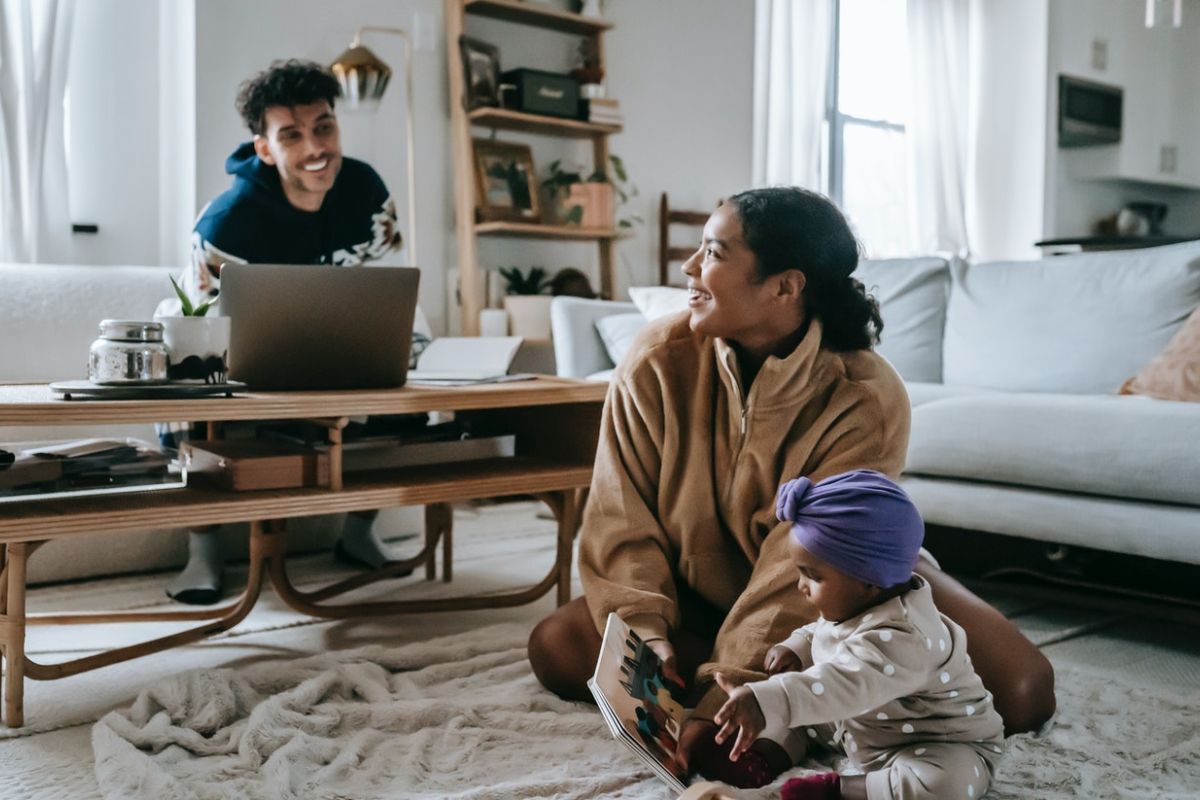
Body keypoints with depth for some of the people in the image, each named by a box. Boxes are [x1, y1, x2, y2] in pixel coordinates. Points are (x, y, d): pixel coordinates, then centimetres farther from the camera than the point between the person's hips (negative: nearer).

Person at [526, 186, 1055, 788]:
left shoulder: (866, 397, -25)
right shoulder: (658, 361, -19)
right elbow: (623, 519, -15)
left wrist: (732, 687, -37)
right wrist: (646, 630, -29)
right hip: (704, 595, 4)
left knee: (1018, 691, -23)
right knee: (556, 648, -18)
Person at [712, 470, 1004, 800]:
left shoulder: (900, 638, -39)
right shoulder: (851, 603, -8)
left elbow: (838, 687, -54)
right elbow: (824, 630, 15)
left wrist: (764, 703, -65)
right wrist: (796, 647, -6)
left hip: (942, 747, -8)